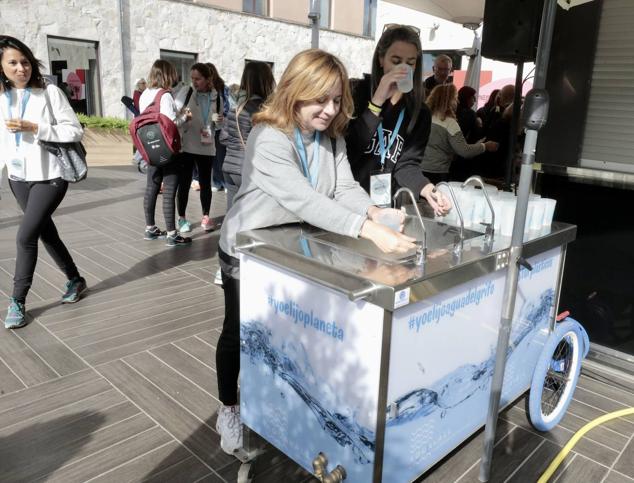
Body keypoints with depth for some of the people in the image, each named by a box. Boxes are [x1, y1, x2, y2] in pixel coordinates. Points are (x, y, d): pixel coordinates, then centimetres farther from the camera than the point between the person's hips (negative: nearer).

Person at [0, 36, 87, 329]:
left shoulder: (49, 93, -8)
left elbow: (75, 131, -12)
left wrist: (34, 127, -20)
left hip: (49, 177, -6)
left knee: (25, 236, -10)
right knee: (46, 233, 14)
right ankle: (75, 280, 32)